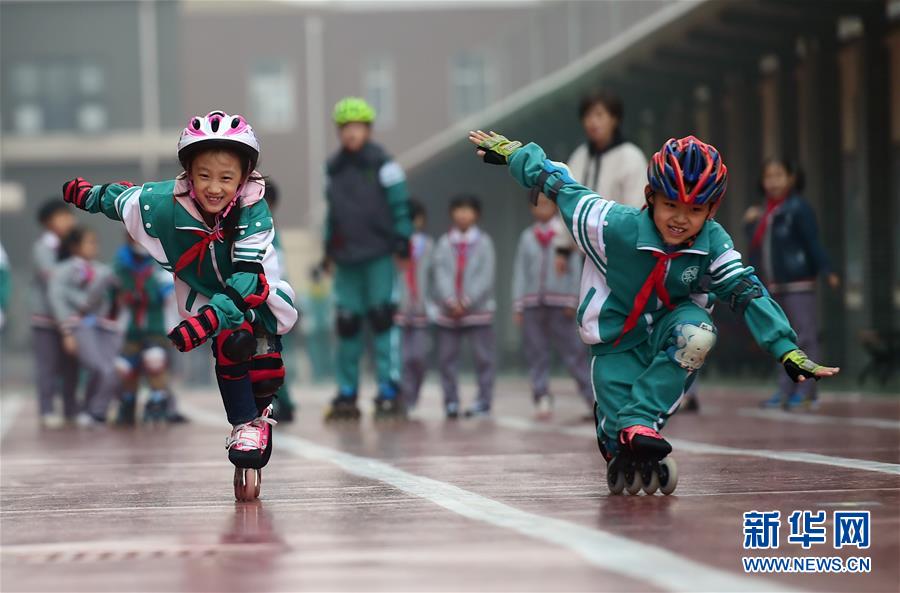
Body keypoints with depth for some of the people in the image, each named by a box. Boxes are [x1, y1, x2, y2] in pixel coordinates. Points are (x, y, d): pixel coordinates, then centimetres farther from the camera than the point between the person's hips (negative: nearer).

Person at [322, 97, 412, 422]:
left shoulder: (382, 164, -2)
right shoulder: (334, 169, 12)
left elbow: (399, 204, -3)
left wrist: (402, 241, -9)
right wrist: (328, 249, 16)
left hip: (379, 255, -5)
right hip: (346, 259, 5)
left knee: (382, 319, -8)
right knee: (347, 322, 4)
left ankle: (390, 392, -6)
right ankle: (346, 395, 10)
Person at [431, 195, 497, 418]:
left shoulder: (484, 242, 2)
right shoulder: (444, 243, 7)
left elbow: (485, 277, -5)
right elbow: (440, 274, -3)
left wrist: (467, 301, -14)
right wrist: (451, 301, -16)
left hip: (478, 308, -2)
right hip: (448, 310, 2)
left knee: (484, 357, -2)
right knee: (447, 357, 2)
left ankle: (483, 402, 3)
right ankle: (451, 402, 9)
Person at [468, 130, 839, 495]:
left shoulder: (713, 245, -17)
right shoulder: (615, 227, -25)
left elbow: (748, 293, -19)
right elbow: (559, 186, -13)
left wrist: (789, 353, -28)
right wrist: (510, 151, -1)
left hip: (667, 336, 3)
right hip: (618, 347, -3)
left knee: (697, 331, -36)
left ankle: (639, 422, -26)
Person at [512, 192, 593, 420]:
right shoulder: (527, 237, 11)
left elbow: (575, 269, 1)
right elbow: (519, 272, 9)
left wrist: (572, 301, -6)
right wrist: (518, 305, 3)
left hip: (560, 303, -3)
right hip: (532, 304, 3)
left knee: (573, 351, -4)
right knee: (536, 354, 1)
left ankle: (593, 398, -2)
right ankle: (542, 400, 4)